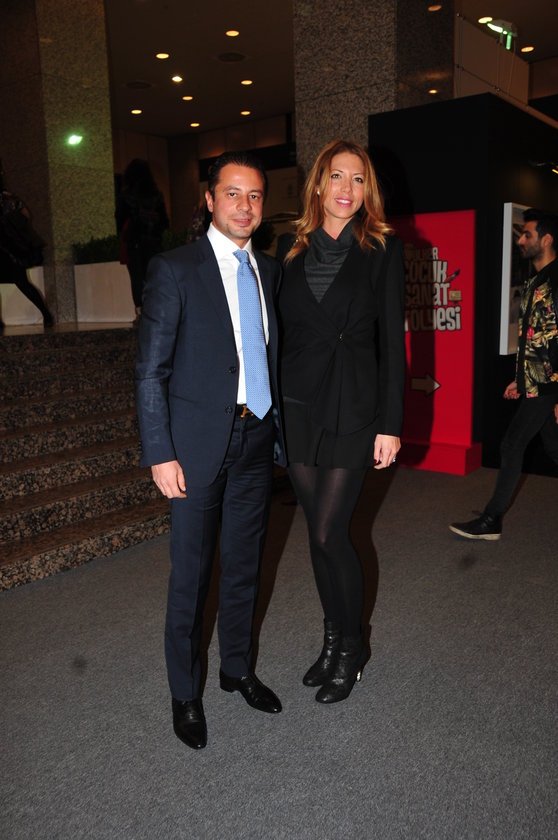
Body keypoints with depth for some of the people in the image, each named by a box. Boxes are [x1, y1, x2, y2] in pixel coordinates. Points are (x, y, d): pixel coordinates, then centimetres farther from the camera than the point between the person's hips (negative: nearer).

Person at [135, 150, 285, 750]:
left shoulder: (270, 271, 10)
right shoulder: (174, 270, -6)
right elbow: (150, 369, -9)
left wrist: (278, 431, 9)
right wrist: (159, 453, -13)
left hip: (256, 440, 5)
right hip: (198, 446, -5)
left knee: (244, 566, 17)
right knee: (191, 575, 7)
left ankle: (237, 668, 38)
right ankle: (185, 694, 27)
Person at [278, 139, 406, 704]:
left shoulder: (382, 250, 0)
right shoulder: (292, 251, 9)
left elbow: (392, 340, -3)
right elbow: (280, 333, 10)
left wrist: (390, 424, -8)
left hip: (352, 408, -3)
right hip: (297, 407, 4)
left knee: (329, 533, -4)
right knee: (320, 533, 11)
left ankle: (350, 646, 20)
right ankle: (334, 640, 30)